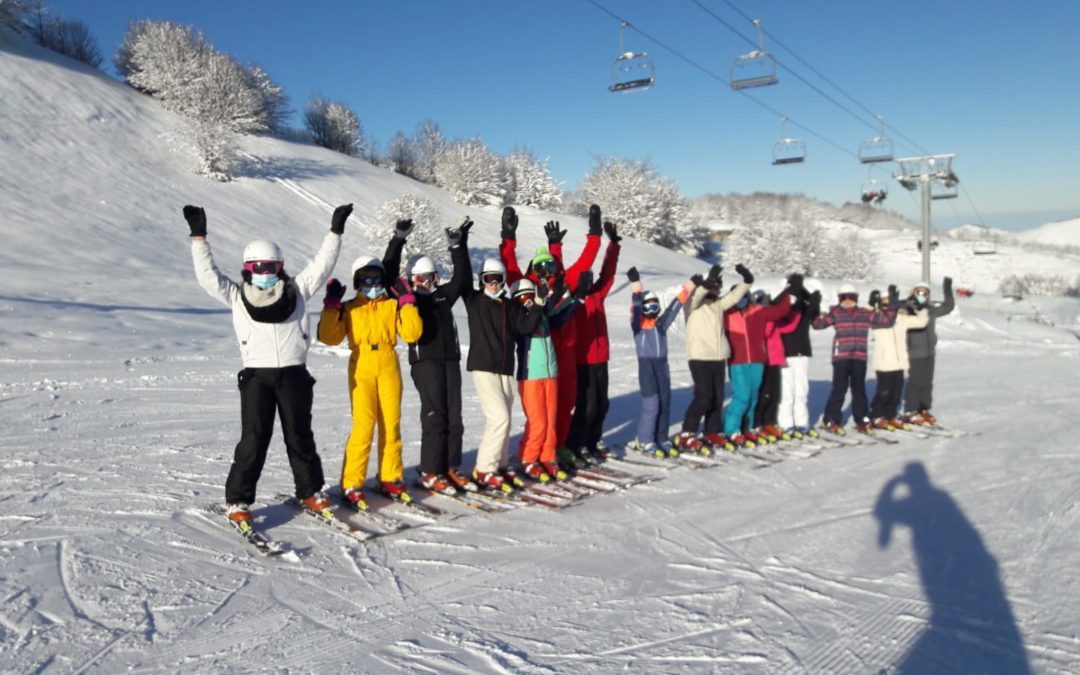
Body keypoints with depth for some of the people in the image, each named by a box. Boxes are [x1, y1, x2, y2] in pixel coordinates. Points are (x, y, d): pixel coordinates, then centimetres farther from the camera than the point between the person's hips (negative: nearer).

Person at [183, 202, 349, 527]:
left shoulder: (296, 290, 8)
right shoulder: (237, 296, 7)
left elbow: (321, 265, 4)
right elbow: (208, 275, 0)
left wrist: (335, 231, 0)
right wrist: (199, 236, -4)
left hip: (294, 375, 1)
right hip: (257, 376, -1)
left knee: (300, 437, 12)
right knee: (254, 440, -4)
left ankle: (311, 492, 27)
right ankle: (237, 501, 7)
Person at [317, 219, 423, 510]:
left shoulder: (393, 306, 11)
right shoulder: (349, 309, 8)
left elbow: (412, 333, -1)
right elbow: (328, 337, -4)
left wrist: (407, 302, -4)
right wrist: (331, 304, -7)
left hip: (389, 368, 2)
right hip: (362, 369, -2)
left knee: (392, 423, 5)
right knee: (364, 425, -11)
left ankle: (390, 479, 18)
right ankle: (352, 485, -3)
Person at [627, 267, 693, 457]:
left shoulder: (661, 324, 13)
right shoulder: (638, 324, -2)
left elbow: (673, 308, 14)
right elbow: (635, 309, -17)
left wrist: (687, 289, 10)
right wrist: (636, 289, -31)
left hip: (662, 366, 6)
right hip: (646, 366, -6)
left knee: (665, 404, 7)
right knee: (651, 405, -8)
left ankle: (661, 439, 18)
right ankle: (645, 441, 6)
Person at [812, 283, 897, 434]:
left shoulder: (865, 314, 9)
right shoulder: (835, 314, 0)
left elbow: (886, 320, 10)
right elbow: (818, 323, -10)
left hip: (860, 358, 3)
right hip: (841, 357, -3)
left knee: (859, 389, 11)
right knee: (839, 389, -2)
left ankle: (862, 420, 21)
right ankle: (830, 420, 8)